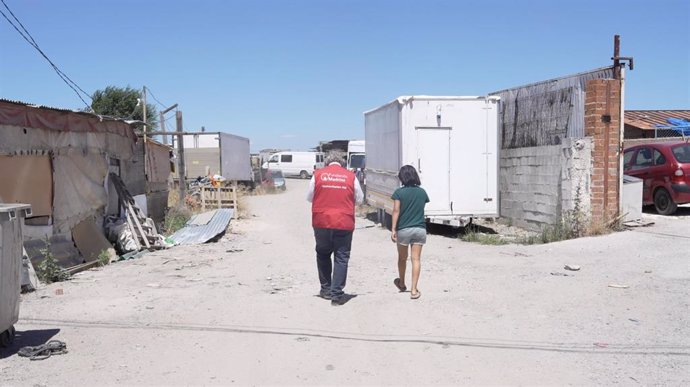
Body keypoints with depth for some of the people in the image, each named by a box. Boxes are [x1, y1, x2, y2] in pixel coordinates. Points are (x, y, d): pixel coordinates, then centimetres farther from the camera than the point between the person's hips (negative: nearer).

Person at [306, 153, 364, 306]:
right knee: (341, 258, 5)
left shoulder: (318, 174, 1)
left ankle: (326, 289, 25)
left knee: (323, 254, 19)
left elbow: (309, 197, 9)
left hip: (321, 222, 1)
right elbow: (359, 199, 10)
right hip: (344, 223, -1)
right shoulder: (350, 176, 0)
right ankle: (337, 294, 1)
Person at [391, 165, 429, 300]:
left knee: (402, 258, 17)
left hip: (403, 229, -2)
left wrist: (393, 229, -12)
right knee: (416, 259, 0)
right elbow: (423, 206, 12)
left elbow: (396, 211, -12)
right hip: (420, 229, 2)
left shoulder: (399, 192, -7)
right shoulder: (422, 192, 4)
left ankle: (402, 283, 36)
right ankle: (414, 290, -4)